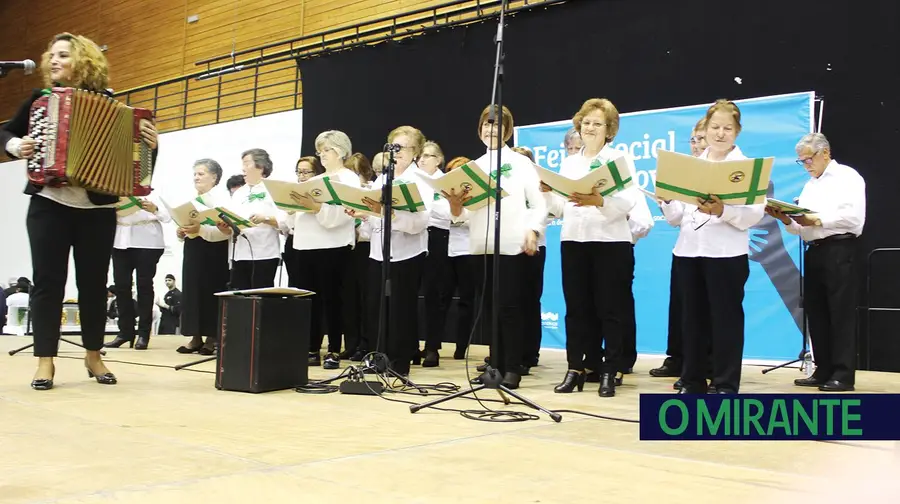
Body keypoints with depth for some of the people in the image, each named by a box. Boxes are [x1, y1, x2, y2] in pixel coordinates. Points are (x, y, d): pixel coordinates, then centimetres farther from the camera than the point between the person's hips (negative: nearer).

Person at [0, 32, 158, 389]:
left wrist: (149, 143, -15)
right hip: (49, 206, 0)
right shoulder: (40, 99, 7)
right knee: (48, 281, -1)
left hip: (97, 209, 0)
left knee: (94, 282, 6)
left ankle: (93, 356, 20)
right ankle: (45, 361, 6)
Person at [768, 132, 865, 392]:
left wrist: (817, 219, -18)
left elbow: (853, 216, -16)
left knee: (841, 312, -7)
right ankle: (824, 371, 13)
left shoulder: (848, 176, -2)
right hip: (814, 251, 8)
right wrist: (787, 220, -4)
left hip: (839, 249, -8)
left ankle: (844, 375, -4)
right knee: (816, 312, 7)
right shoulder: (809, 185, 20)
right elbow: (803, 227, 15)